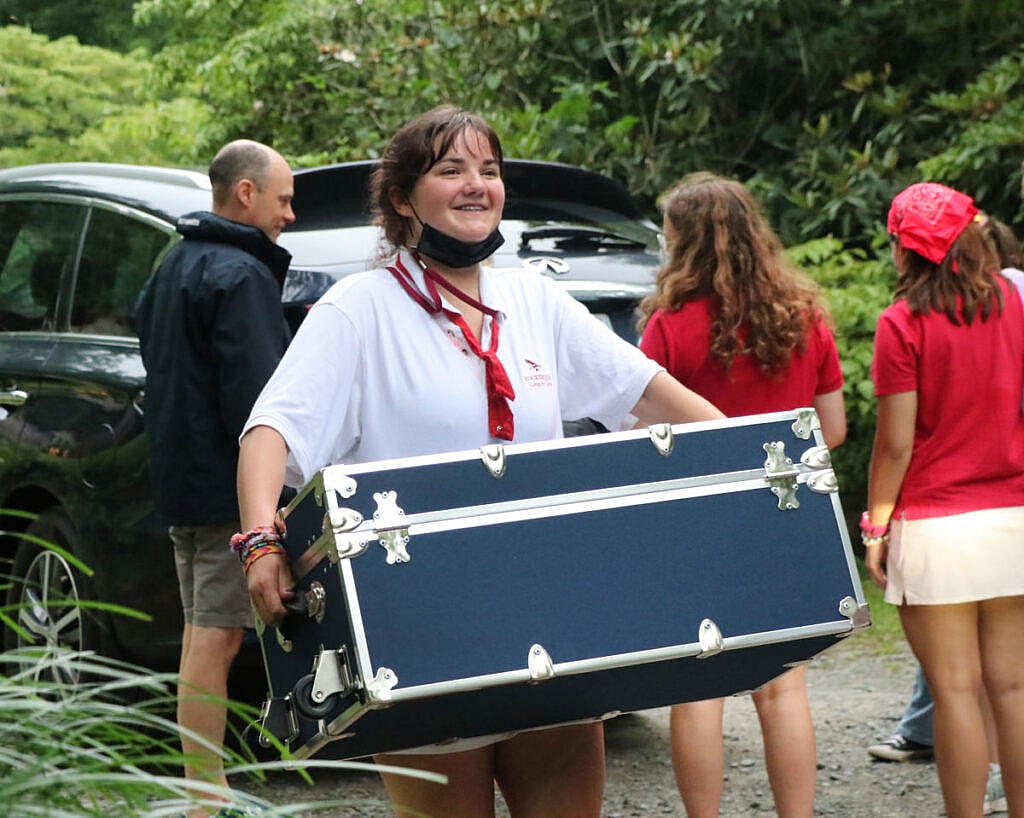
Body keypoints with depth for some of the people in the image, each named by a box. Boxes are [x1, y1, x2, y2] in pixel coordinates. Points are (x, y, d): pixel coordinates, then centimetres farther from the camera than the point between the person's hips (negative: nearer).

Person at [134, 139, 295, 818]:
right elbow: (253, 392, -20)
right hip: (230, 488, -10)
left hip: (181, 479, 10)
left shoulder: (175, 267, 17)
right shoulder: (239, 275, -15)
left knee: (202, 631, 14)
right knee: (217, 635, -9)